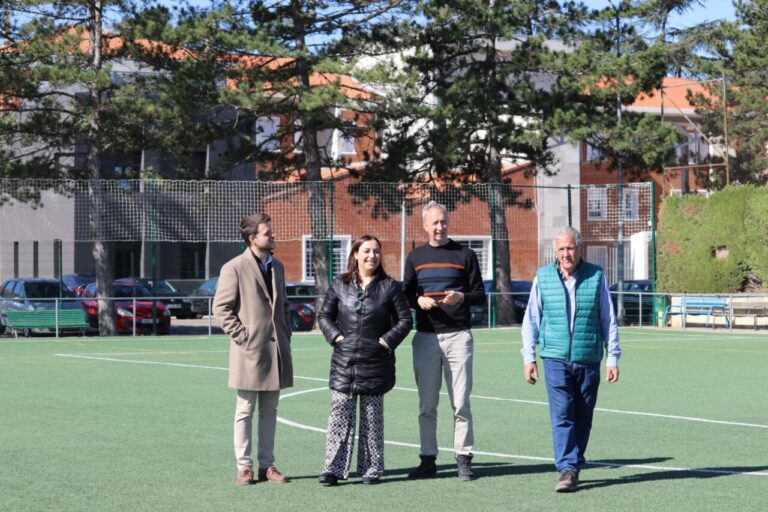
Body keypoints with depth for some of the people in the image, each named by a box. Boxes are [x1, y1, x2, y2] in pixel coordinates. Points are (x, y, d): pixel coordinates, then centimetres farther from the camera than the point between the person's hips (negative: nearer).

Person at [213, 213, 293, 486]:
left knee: (269, 411, 10)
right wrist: (242, 336, -12)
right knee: (245, 411, 1)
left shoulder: (277, 266, 14)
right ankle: (244, 466, 7)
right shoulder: (234, 268, -7)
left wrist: (285, 333, 13)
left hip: (276, 348, 6)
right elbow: (221, 307, -8)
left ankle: (267, 465, 15)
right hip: (250, 351, -6)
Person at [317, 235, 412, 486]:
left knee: (372, 418, 6)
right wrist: (336, 336, -2)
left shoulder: (389, 286, 2)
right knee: (340, 415, -3)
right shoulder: (340, 284, 6)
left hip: (375, 362, -1)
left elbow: (405, 320, 4)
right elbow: (324, 315, 13)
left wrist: (387, 341, -7)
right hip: (344, 361, 1)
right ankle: (333, 469, -2)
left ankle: (371, 469, 13)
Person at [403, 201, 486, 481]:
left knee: (461, 403, -2)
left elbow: (480, 295, 6)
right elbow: (406, 295, 15)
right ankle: (428, 459, 12)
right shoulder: (415, 257, 12)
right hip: (425, 338, 2)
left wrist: (462, 297, -14)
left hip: (457, 336, -2)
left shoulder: (465, 255, 6)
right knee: (427, 405, 5)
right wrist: (419, 301, -7)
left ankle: (464, 459, 5)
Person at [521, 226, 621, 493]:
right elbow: (531, 320, 9)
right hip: (555, 359, -1)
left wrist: (613, 358, 3)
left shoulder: (596, 276, 3)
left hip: (589, 360, 1)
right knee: (562, 415, -11)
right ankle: (567, 470, -12)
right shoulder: (543, 277, 4)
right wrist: (529, 358, 4)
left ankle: (574, 466, 19)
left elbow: (609, 320, 7)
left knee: (583, 418, 7)